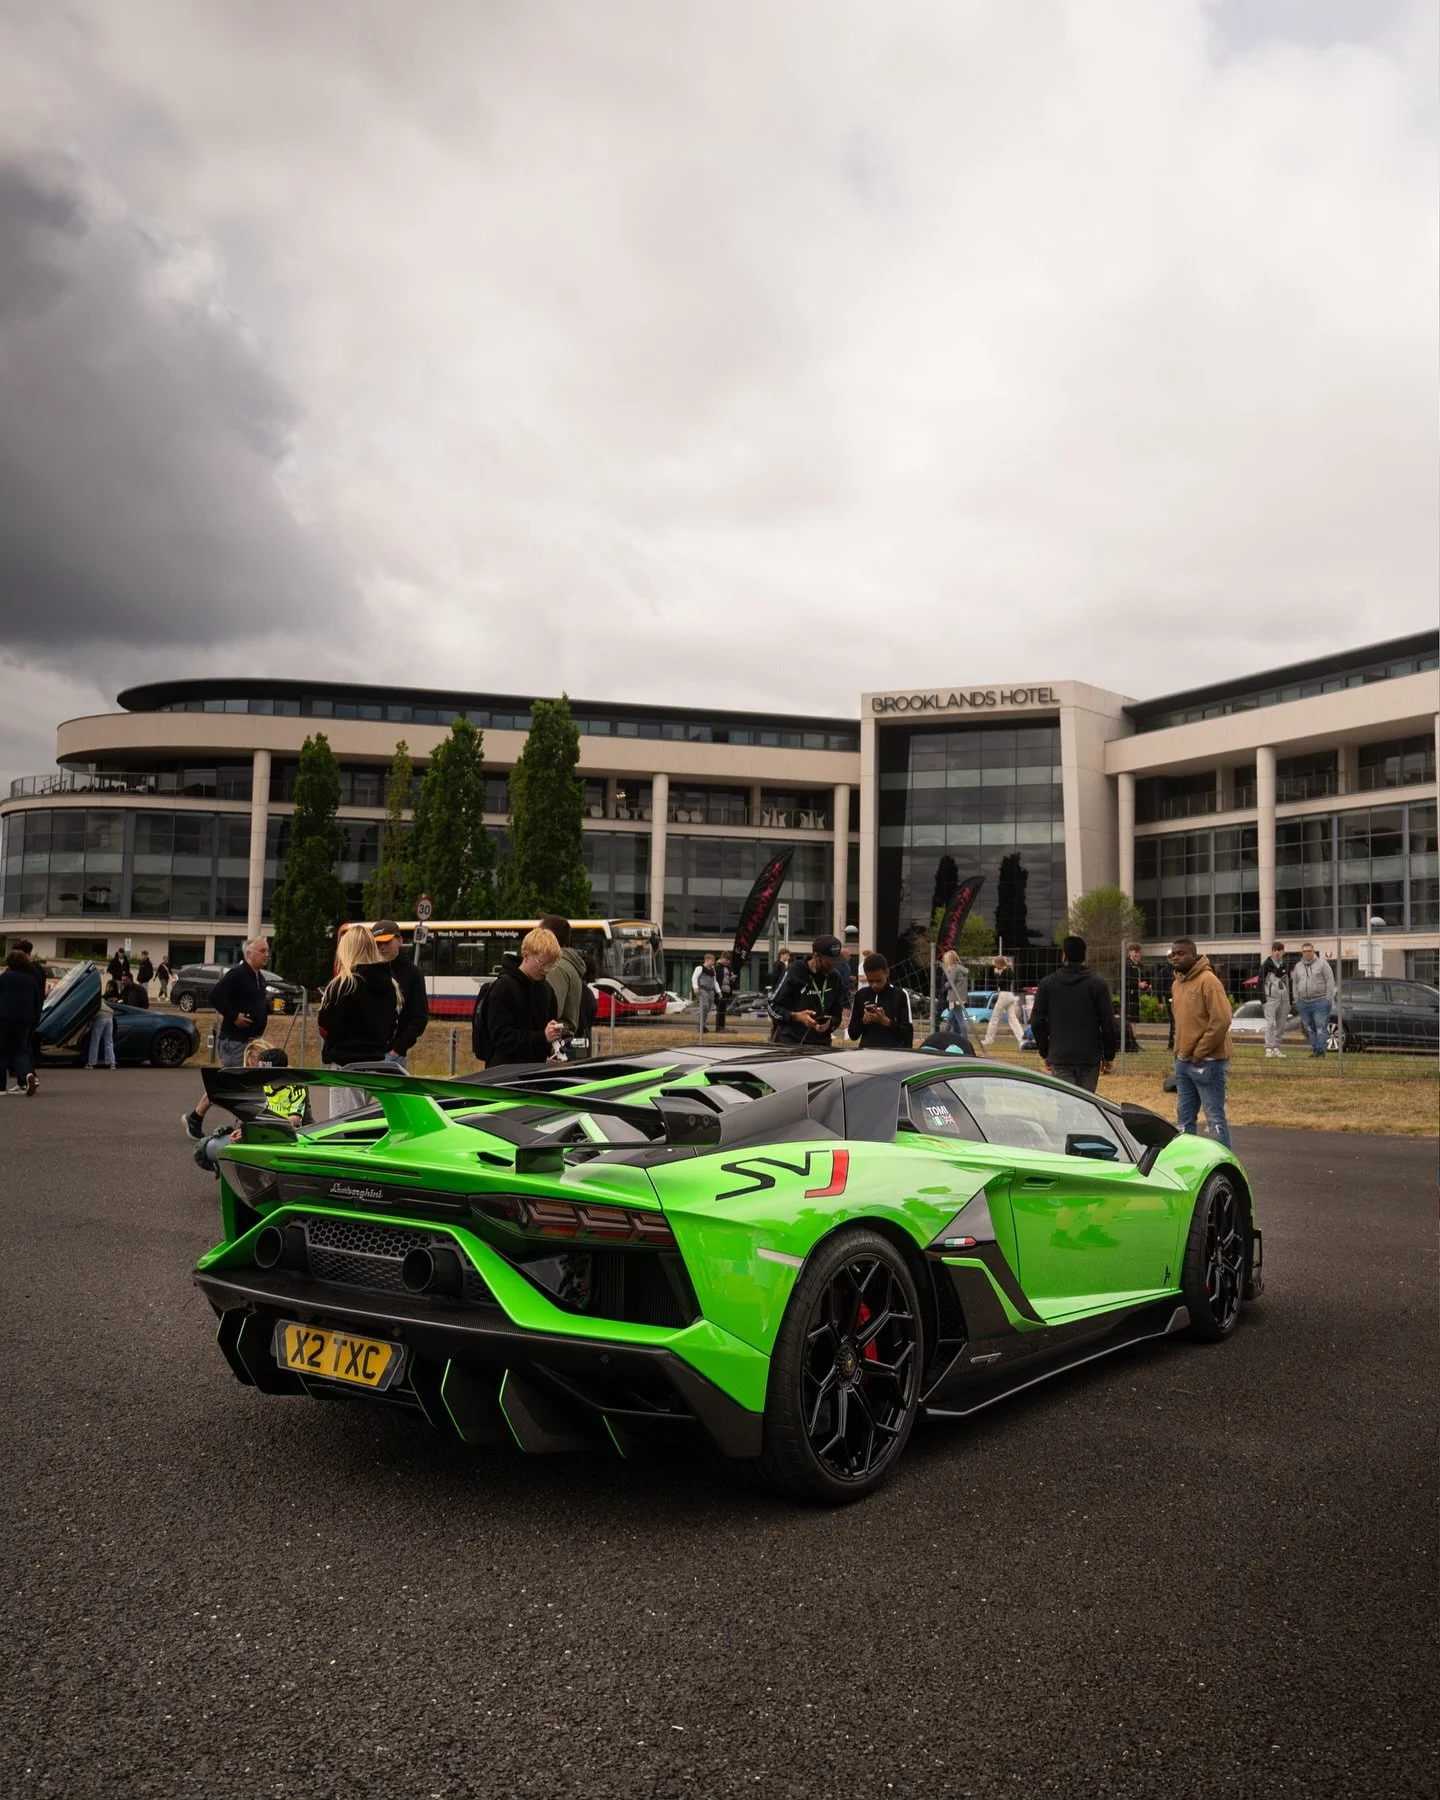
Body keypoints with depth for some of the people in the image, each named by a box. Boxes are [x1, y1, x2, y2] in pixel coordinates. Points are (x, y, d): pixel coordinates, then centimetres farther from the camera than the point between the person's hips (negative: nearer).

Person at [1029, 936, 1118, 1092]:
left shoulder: (1047, 984, 3)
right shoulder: (1098, 984, -1)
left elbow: (1037, 1022, 5)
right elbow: (1109, 1024, -2)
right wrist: (1109, 1056, 7)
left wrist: (1044, 1053, 14)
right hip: (1090, 1057, 0)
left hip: (1059, 1058, 0)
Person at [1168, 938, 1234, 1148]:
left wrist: (1200, 1053, -17)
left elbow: (1221, 1020, -21)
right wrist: (1179, 1051, 12)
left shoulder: (1208, 981, -13)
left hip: (1207, 1063, -9)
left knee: (1215, 1117, -3)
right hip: (1183, 1062, 9)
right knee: (1184, 1118, 13)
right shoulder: (1177, 984, 13)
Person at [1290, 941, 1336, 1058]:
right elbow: (1295, 984, 16)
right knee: (1309, 1028, 5)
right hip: (1304, 1003, 5)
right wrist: (1296, 1001, 10)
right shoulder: (1298, 966, 11)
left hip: (1320, 1001, -5)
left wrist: (1328, 1000, -10)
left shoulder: (1322, 964, -2)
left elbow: (1330, 981, -5)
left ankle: (1320, 1050, -9)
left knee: (1321, 1027, -9)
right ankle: (1315, 1050, 10)